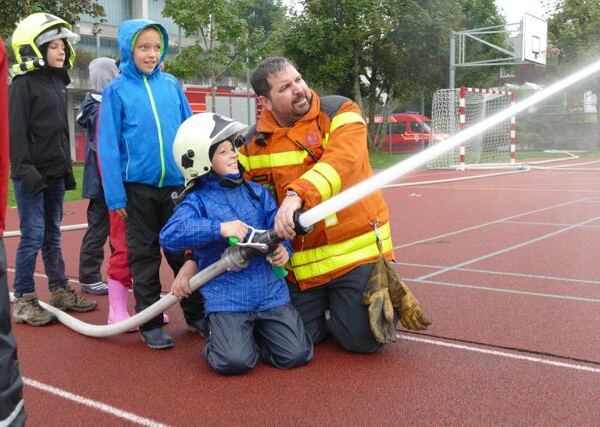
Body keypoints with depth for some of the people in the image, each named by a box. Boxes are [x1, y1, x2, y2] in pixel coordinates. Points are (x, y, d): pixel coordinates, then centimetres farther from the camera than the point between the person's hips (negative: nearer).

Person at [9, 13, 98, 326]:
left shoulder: (58, 83, 16)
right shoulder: (23, 84, -8)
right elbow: (17, 131, -14)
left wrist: (67, 168, 19)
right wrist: (24, 168, -21)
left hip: (55, 173, 8)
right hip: (32, 174, -7)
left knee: (53, 234, 13)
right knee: (33, 235, -6)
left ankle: (60, 291, 21)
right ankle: (23, 300, 3)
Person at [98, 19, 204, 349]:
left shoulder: (172, 85, 3)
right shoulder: (116, 90, -3)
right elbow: (108, 145, -5)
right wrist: (115, 195, -9)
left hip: (176, 183, 2)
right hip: (138, 186, -2)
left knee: (183, 251, 12)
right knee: (144, 256, 9)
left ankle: (196, 315, 25)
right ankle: (150, 324, 19)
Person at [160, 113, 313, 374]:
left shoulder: (256, 192, 10)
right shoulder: (197, 201, -4)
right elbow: (169, 235, -19)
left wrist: (282, 248, -15)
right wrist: (220, 228, -26)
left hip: (270, 291, 4)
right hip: (226, 298, -3)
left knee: (296, 354, -5)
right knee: (235, 360, -19)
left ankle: (258, 331, 24)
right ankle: (218, 334, 16)